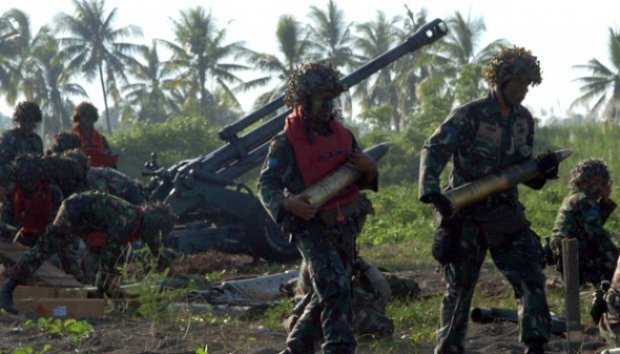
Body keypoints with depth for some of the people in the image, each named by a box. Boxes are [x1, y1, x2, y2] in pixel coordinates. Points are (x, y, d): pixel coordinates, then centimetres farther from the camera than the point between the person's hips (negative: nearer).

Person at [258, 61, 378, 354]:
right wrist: (286, 203, -29)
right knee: (335, 287, -22)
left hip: (344, 227, 7)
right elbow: (266, 185, -10)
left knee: (326, 294, 14)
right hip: (311, 226, -7)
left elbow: (361, 181, 17)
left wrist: (369, 169, -7)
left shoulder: (342, 135, 7)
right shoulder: (287, 143, -9)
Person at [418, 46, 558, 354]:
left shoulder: (524, 120, 6)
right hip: (466, 217, -4)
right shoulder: (469, 116, -13)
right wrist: (430, 190, -40)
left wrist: (542, 169, -10)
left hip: (505, 214, 5)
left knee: (530, 279, -9)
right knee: (458, 289, 6)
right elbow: (434, 150, -24)